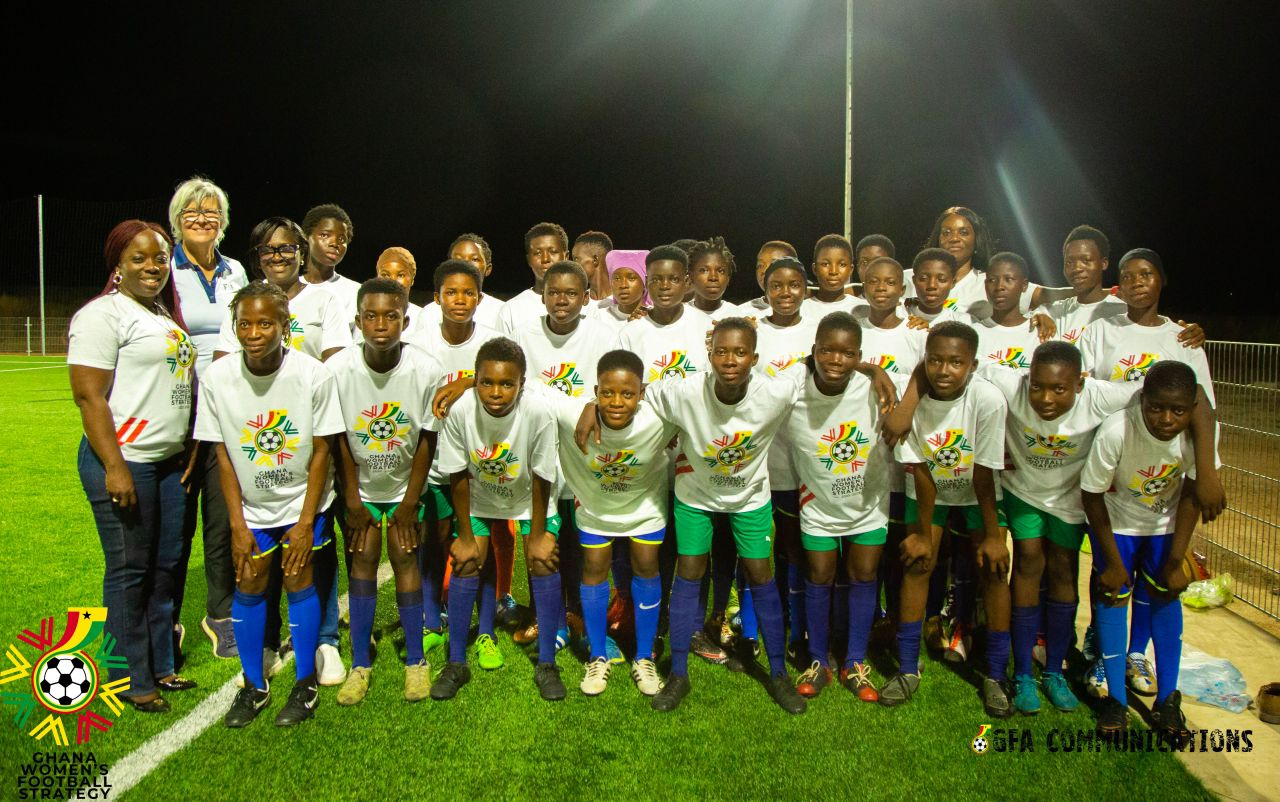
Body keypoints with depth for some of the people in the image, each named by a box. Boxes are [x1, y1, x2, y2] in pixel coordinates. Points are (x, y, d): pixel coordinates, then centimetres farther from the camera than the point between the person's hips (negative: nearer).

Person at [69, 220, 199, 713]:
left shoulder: (166, 315, 16)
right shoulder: (103, 315, -9)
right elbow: (89, 397, -15)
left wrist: (186, 451, 18)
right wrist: (115, 468, -20)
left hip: (168, 461, 8)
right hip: (123, 461, -8)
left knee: (165, 566, 13)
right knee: (129, 570, 1)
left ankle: (160, 666, 26)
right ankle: (131, 679, 13)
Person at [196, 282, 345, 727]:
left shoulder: (312, 374, -20)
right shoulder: (217, 377, -15)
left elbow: (321, 450, -12)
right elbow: (222, 453, -6)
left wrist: (305, 522, -12)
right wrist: (237, 524, -6)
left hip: (303, 498, -2)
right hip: (251, 504, 2)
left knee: (299, 580, -1)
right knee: (248, 585, 5)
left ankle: (306, 686, 16)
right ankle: (254, 687, 23)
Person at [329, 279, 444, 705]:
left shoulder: (427, 370, -22)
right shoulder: (338, 369, -21)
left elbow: (427, 439, -11)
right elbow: (339, 439, -10)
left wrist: (411, 500, -8)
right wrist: (353, 500, -6)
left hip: (405, 483, -1)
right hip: (360, 484, 1)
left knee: (405, 557, -1)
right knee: (363, 560, 1)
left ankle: (416, 660, 13)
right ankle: (360, 664, 12)